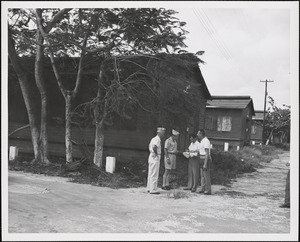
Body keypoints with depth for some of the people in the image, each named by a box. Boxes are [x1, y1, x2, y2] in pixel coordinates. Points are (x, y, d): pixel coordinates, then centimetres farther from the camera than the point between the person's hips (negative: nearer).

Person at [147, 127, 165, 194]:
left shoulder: (154, 139, 15)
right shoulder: (157, 140, -15)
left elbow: (150, 146, 24)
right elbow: (154, 147, -30)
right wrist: (156, 153, -17)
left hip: (151, 156, 10)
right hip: (155, 158, -10)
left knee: (150, 174, 15)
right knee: (154, 175, -5)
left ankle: (149, 188, 22)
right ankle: (153, 190, -2)